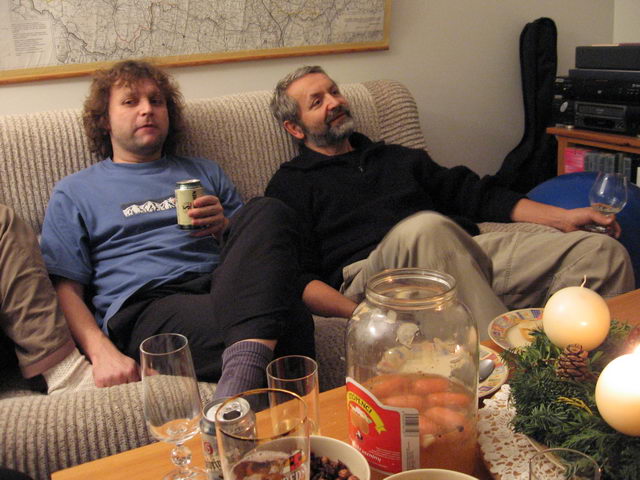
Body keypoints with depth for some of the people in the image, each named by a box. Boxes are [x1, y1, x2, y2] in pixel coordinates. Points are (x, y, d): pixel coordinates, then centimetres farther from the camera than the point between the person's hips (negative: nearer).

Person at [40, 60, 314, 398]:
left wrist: (226, 229, 2)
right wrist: (102, 352, -12)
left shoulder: (205, 173, 30)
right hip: (143, 305, -5)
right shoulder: (74, 192, 19)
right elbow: (66, 289, 8)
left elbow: (257, 253, 26)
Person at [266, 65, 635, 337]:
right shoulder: (290, 186, 15)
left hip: (464, 254, 6)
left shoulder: (397, 158, 33)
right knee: (426, 228, -41)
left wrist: (560, 217, 16)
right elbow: (299, 278, 1)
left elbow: (473, 194, 29)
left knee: (603, 252, -13)